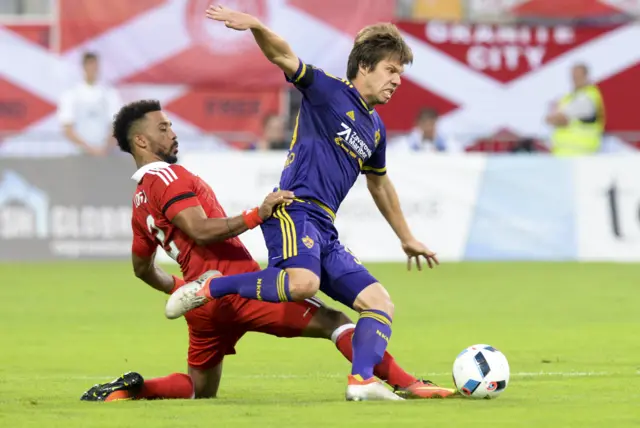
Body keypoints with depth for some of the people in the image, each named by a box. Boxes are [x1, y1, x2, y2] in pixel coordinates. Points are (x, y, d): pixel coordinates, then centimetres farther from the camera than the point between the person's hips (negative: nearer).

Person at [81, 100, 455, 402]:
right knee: (333, 322, -10)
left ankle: (130, 389, -2)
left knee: (198, 391, 22)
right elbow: (201, 231, -22)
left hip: (204, 305, 9)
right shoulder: (166, 177, -8)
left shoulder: (141, 200, 21)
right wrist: (257, 215, -28)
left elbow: (142, 267, 32)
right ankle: (408, 385, -21)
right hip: (237, 286, -9)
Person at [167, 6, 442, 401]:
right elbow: (282, 56, -10)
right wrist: (255, 26, -32)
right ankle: (209, 289, -19)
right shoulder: (328, 91, 2)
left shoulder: (375, 129, 23)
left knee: (381, 303, -2)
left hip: (325, 233, 8)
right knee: (302, 283, -36)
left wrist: (406, 238, 47)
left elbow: (379, 184, 39)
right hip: (294, 210, -8)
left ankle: (362, 381, -18)